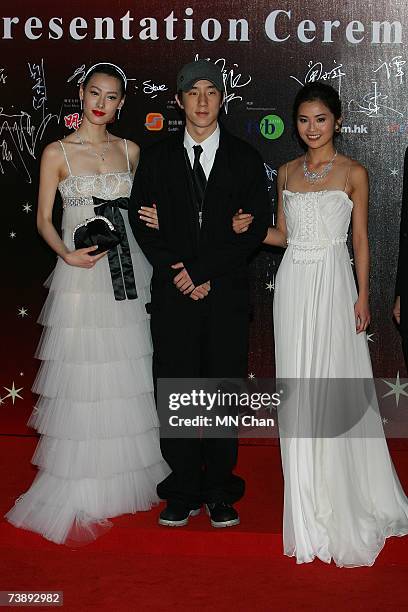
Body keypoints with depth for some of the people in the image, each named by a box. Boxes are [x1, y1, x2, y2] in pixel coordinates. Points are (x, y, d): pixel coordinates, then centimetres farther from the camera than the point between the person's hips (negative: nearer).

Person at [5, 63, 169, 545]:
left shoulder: (129, 151, 10)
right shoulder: (57, 152, 1)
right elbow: (43, 219, 0)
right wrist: (68, 253, -15)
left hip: (127, 271, 3)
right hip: (81, 272, -3)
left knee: (128, 375, 7)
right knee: (82, 379, -2)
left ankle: (126, 477, 22)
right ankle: (79, 491, 11)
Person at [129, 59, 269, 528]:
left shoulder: (245, 158, 7)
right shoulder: (156, 158, 10)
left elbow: (256, 227, -1)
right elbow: (141, 222, 4)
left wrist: (203, 270, -10)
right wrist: (179, 274, -9)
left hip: (227, 296, 0)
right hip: (173, 296, 1)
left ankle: (220, 492, 15)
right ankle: (183, 493, 14)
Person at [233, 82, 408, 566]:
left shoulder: (353, 173, 0)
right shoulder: (287, 172, 11)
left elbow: (360, 239, 0)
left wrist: (362, 296, -5)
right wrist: (249, 228, -3)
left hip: (332, 283, -4)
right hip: (292, 284, 4)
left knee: (334, 385, -1)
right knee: (298, 386, 6)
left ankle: (341, 496, 14)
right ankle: (308, 499, 20)